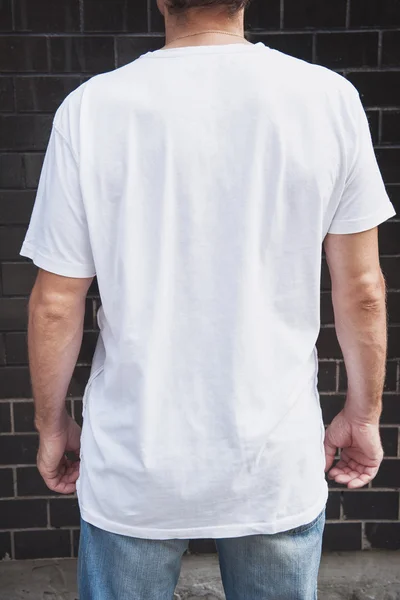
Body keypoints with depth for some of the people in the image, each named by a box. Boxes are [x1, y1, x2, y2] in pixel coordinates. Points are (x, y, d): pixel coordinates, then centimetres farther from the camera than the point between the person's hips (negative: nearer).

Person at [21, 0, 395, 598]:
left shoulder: (91, 108, -11)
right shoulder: (329, 98, -9)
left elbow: (55, 304, -6)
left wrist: (52, 424, 10)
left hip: (134, 468, 0)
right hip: (278, 464, 1)